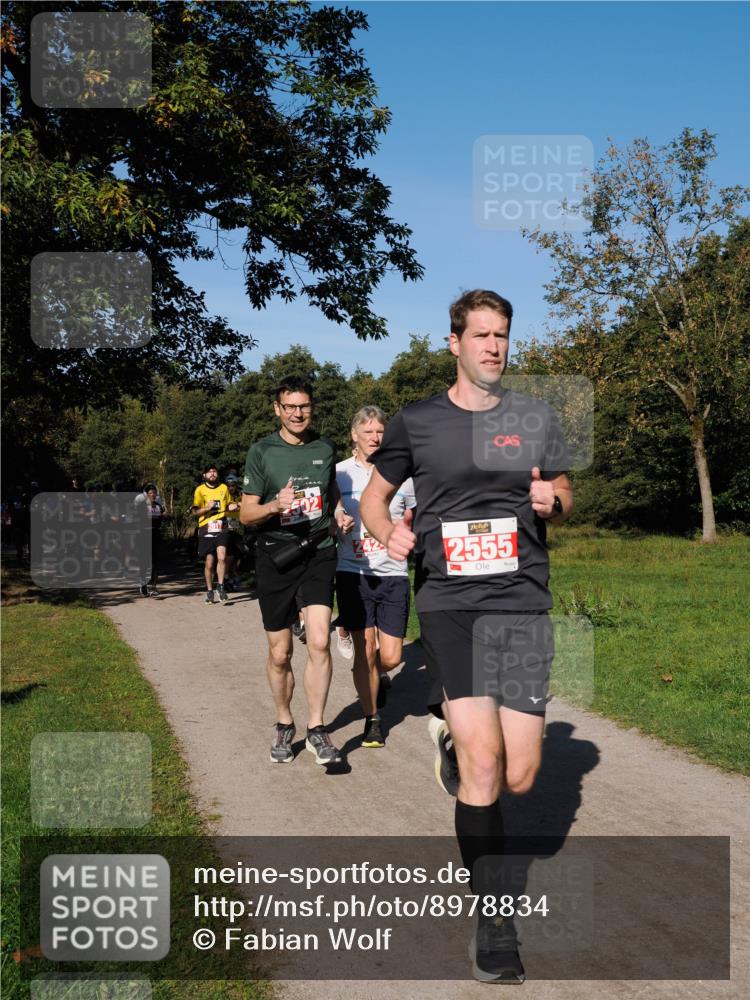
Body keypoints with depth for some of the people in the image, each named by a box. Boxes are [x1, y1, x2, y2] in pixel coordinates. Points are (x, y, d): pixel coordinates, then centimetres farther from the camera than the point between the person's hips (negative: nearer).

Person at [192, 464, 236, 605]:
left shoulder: (224, 488, 12)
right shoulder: (200, 490, 4)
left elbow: (229, 504, 26)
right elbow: (195, 511, 3)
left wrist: (232, 506, 3)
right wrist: (207, 508, -16)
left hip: (221, 528, 1)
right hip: (206, 530, -1)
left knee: (222, 557, -19)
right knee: (209, 563, 4)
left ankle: (220, 586, -4)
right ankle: (209, 591, 20)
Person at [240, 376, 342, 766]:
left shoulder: (325, 449, 9)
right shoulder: (262, 451, -1)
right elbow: (246, 514, -2)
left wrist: (339, 516, 11)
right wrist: (275, 505, -20)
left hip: (318, 552, 1)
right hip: (276, 555, -1)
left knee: (319, 642, -15)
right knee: (279, 654, 7)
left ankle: (316, 729, -3)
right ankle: (284, 725, 28)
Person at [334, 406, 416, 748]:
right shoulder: (339, 473, 2)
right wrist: (337, 524, -13)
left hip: (393, 573, 1)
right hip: (353, 572, -1)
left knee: (390, 656, 0)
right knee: (364, 649, 1)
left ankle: (376, 675, 37)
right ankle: (372, 719, 18)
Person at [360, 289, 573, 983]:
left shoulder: (535, 419, 10)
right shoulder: (416, 423, 5)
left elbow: (564, 501, 19)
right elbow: (373, 496, 15)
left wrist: (552, 502, -5)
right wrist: (388, 532, -7)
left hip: (523, 604, 3)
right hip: (448, 603, -2)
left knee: (519, 777, 3)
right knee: (484, 763, -15)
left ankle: (452, 734, 38)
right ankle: (493, 920, 3)